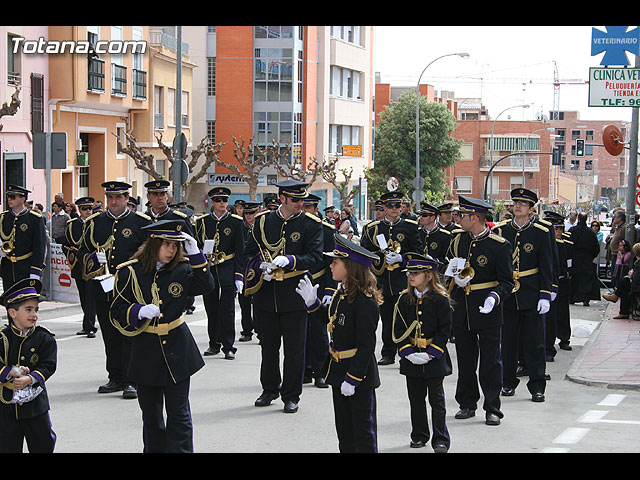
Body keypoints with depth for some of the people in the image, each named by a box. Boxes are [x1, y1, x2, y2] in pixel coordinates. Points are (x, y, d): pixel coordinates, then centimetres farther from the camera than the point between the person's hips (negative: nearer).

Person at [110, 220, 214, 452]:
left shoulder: (181, 268, 2)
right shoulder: (129, 272, -4)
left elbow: (206, 285, -3)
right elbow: (116, 312, -2)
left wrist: (195, 254, -9)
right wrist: (139, 311, -22)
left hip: (178, 351, 1)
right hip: (146, 352, 0)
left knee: (179, 413, 0)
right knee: (151, 414, 12)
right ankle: (153, 449, 25)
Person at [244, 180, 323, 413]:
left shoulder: (311, 224, -1)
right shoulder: (262, 221, 6)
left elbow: (315, 257, -8)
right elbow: (249, 252, 10)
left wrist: (289, 261, -22)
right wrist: (262, 265, -10)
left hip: (294, 295, -2)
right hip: (266, 295, 2)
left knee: (294, 348, 1)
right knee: (268, 346, 13)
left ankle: (291, 396, 11)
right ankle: (270, 389, 29)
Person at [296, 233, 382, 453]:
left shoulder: (365, 303, -23)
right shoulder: (341, 292, 4)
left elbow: (366, 346, -23)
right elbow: (331, 318, 21)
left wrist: (352, 379, -22)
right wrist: (312, 301, 9)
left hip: (360, 375, -9)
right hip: (338, 370, 9)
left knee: (363, 429, 3)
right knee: (343, 427, 19)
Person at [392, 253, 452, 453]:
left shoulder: (440, 300, -8)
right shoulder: (404, 300, 3)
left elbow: (445, 330, -9)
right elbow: (398, 330, 3)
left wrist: (430, 354, -16)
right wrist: (407, 352, -10)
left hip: (434, 359, -4)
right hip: (411, 359, 4)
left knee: (437, 399, 0)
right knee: (416, 399, 12)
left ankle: (441, 439, 6)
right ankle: (419, 435, 24)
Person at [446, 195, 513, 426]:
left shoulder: (500, 246, -11)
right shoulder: (458, 239, 6)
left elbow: (507, 281, -8)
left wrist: (495, 297, -26)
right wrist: (455, 278, -3)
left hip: (487, 312, -5)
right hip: (461, 310, 5)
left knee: (490, 361, 1)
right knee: (465, 360, 13)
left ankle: (492, 409, 9)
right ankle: (467, 404, 24)